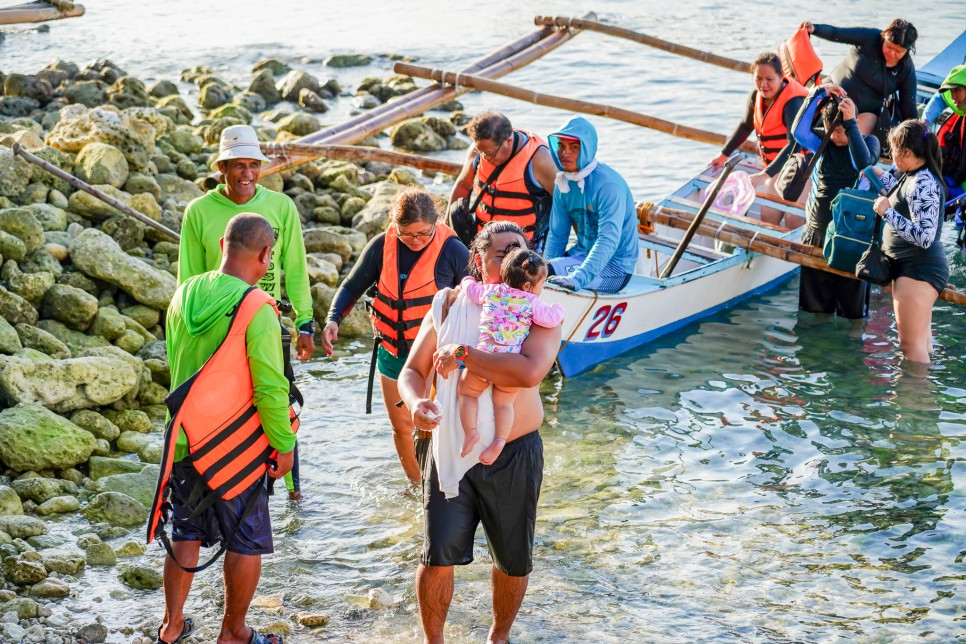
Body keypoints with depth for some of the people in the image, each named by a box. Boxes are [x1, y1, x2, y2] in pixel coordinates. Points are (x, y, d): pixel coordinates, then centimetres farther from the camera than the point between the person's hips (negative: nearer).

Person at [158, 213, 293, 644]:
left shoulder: (184, 295, -2)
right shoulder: (256, 309, -22)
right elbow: (270, 388, -23)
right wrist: (284, 445, -10)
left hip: (184, 441, 6)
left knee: (187, 534, 21)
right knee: (246, 544, 12)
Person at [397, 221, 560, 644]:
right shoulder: (449, 307, 0)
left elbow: (529, 372, -29)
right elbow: (412, 372, 5)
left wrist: (464, 354, -26)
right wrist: (416, 403, -17)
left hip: (513, 454, -1)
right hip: (451, 448, 1)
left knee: (513, 559, 13)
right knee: (438, 556, -4)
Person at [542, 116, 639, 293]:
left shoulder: (608, 184, -21)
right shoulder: (563, 184, 3)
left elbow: (609, 240, -30)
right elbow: (557, 234, 8)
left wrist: (578, 278, -41)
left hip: (615, 267, -8)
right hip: (582, 253, 8)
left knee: (551, 272, -27)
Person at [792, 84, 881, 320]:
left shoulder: (868, 141, -3)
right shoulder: (823, 141, 2)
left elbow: (862, 163, -25)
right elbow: (798, 132, -18)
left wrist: (850, 123, -27)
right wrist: (817, 94, -20)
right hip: (817, 230, 3)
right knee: (814, 303, 12)